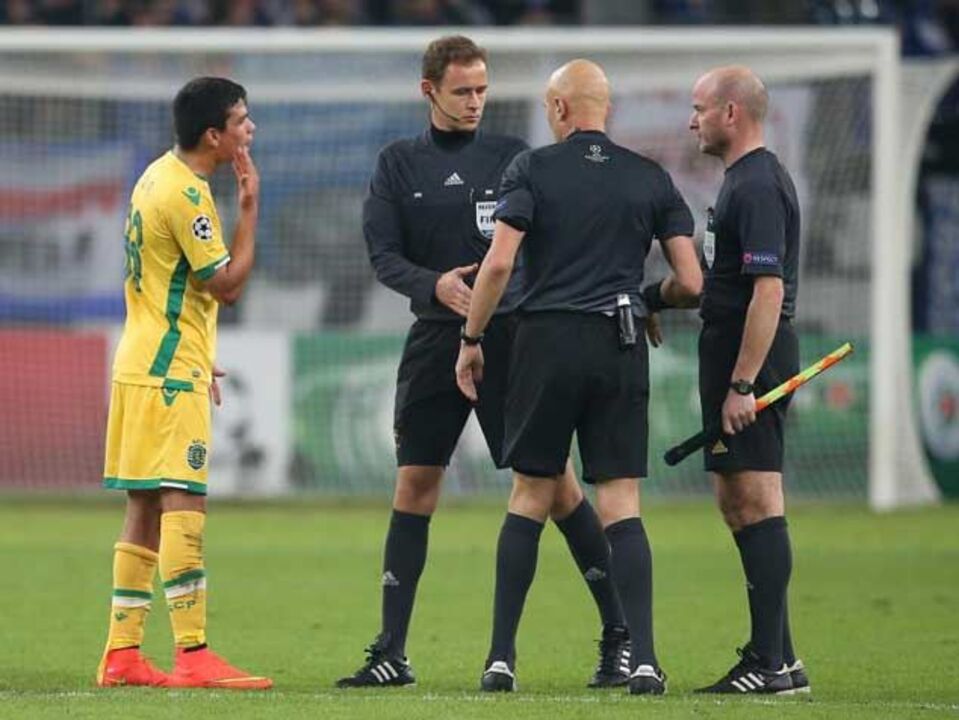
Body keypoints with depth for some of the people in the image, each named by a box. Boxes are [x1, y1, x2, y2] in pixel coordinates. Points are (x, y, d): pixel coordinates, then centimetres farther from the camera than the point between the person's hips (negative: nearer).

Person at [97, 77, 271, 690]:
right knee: (183, 505, -13)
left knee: (146, 509, 10)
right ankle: (193, 656, -18)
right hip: (169, 374, -10)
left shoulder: (160, 176, 14)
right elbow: (227, 283, -14)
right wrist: (250, 208, -10)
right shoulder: (187, 194, -17)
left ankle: (122, 655, 11)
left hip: (144, 364, 10)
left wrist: (202, 362, 26)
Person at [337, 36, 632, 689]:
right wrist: (433, 285, -19)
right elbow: (383, 255, 1)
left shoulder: (510, 157, 4)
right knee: (414, 486, 2)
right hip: (435, 340, 2)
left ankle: (619, 632, 2)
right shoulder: (399, 164, 8)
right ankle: (391, 653, 7)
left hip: (510, 335, -2)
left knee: (553, 481, -5)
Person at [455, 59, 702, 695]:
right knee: (622, 506, 1)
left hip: (547, 343, -1)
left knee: (529, 501, 8)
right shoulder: (651, 179, 6)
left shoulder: (532, 170, 0)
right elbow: (690, 283, 4)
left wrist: (471, 339, 2)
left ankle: (502, 657, 7)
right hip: (621, 351, 1)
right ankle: (643, 659, -10)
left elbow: (498, 264, -9)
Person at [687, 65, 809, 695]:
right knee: (738, 503, 13)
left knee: (757, 504, -10)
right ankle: (777, 659, 16)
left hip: (750, 361, -11)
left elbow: (768, 290, -23)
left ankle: (771, 663, -10)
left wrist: (742, 385, -24)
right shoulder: (748, 179, 17)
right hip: (736, 363, 11)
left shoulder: (757, 187, -16)